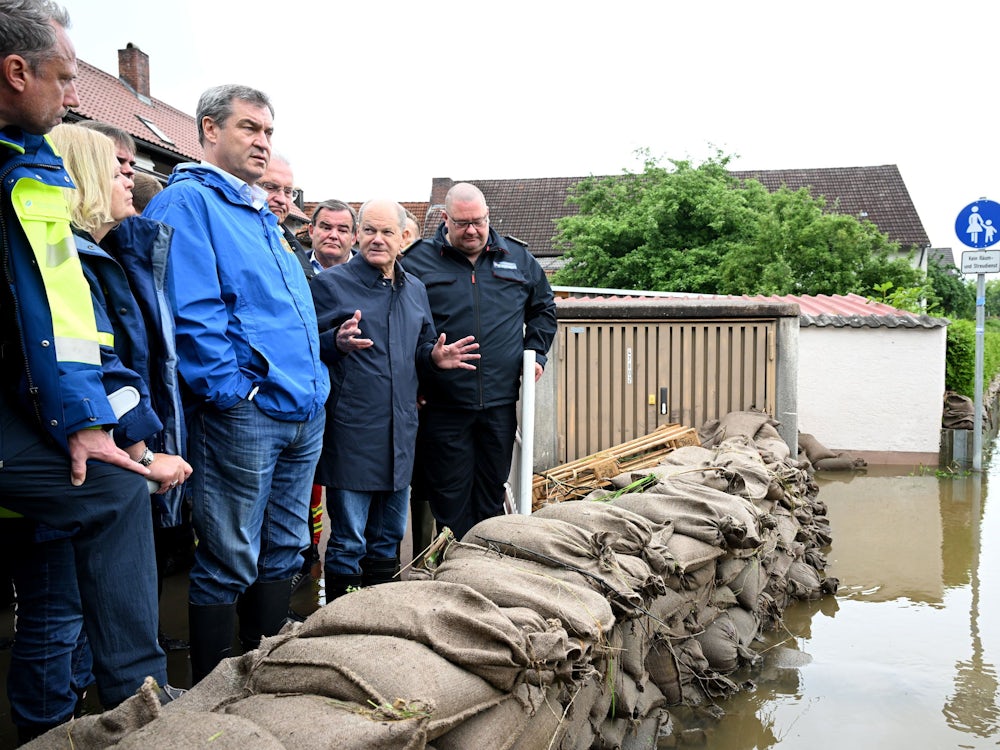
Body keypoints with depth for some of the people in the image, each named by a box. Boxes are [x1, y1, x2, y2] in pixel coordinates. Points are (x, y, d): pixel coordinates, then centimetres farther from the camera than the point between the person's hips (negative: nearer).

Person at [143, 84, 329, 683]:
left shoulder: (261, 214, 21)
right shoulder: (187, 201, -6)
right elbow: (192, 313, -17)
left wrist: (315, 383, 16)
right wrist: (232, 388, -19)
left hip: (304, 409, 9)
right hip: (243, 411, -9)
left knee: (284, 553, 16)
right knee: (228, 565, 1)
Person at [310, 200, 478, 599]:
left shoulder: (415, 289, 14)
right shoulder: (330, 282, -3)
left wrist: (436, 357, 2)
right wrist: (337, 342, -25)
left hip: (400, 430, 6)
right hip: (351, 428, -6)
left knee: (388, 539, 16)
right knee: (348, 542, 0)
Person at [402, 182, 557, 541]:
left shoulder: (518, 259, 9)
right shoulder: (417, 261, 0)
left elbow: (543, 308, 23)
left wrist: (535, 352, 10)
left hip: (500, 403, 3)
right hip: (442, 405, -3)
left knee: (491, 496, 13)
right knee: (449, 498, 4)